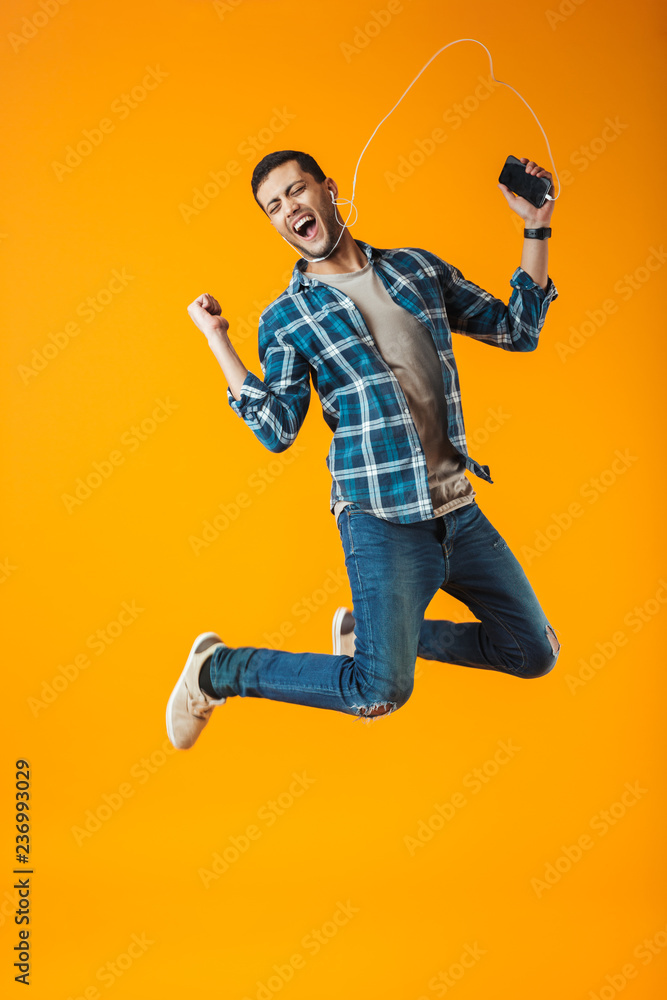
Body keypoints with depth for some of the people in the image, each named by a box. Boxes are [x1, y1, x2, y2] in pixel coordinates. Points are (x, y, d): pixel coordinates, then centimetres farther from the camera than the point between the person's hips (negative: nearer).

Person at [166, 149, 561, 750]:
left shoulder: (419, 268, 12)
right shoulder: (286, 319, 4)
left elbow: (519, 329, 14)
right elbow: (277, 430, -5)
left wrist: (536, 227, 8)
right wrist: (217, 340, -7)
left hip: (460, 508, 5)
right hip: (382, 519, -5)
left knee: (536, 654, 11)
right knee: (383, 692, -17)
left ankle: (372, 633, 23)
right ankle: (217, 670, 4)